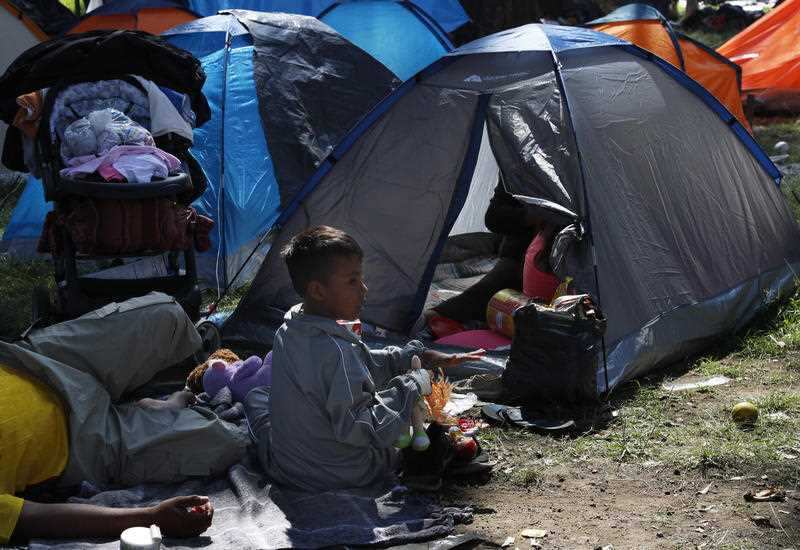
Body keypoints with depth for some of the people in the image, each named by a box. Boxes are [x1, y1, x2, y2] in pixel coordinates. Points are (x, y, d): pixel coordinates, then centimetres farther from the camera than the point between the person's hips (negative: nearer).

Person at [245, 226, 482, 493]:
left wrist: (420, 356, 4)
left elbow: (365, 363, 7)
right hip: (343, 479, -6)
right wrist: (412, 385, -22)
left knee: (255, 396, 33)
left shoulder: (287, 331, -4)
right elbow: (361, 430, -30)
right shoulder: (336, 352, -31)